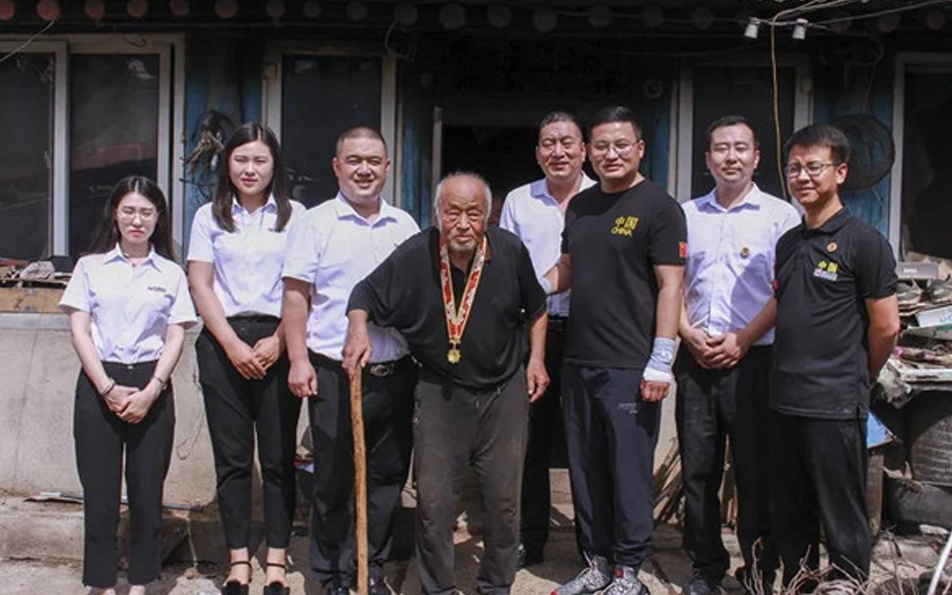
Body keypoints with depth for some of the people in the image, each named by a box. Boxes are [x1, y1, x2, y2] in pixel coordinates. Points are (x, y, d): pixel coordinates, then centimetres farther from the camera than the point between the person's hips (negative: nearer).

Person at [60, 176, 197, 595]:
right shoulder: (91, 266, 8)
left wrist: (150, 392, -10)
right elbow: (79, 331, 1)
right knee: (99, 489, 1)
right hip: (99, 385, 0)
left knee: (147, 489, 3)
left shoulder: (171, 273, 9)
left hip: (151, 386, 0)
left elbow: (175, 339, 4)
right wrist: (108, 388, -9)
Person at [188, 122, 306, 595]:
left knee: (278, 455, 1)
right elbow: (201, 286, 4)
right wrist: (233, 344, -6)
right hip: (223, 342, 1)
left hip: (278, 342, -1)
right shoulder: (209, 217, 10)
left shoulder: (294, 215, 5)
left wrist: (277, 342, -10)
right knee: (232, 455, 4)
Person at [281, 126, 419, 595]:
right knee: (333, 481, 5)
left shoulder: (404, 225, 11)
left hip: (395, 373, 4)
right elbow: (296, 295, -4)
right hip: (334, 373, -4)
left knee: (388, 476, 11)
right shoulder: (316, 223, -1)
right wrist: (298, 359, -10)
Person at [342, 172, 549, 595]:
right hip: (439, 390, -1)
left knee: (504, 497, 9)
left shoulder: (511, 251, -8)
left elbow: (535, 309, 10)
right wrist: (358, 329, -19)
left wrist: (536, 358, 4)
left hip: (504, 389, 1)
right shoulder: (413, 256, -13)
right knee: (433, 500, 3)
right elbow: (365, 294, -1)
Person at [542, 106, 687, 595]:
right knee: (585, 468, 13)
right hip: (578, 361, 7)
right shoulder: (580, 206, 13)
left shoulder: (658, 207, -6)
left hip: (630, 367, -6)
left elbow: (669, 287, -10)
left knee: (630, 471, 2)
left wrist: (660, 363, -15)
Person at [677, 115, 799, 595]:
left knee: (756, 473, 2)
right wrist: (689, 335, -3)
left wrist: (741, 340, -11)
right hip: (695, 360, 3)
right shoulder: (687, 215, 12)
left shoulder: (780, 215, 1)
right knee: (697, 470, 9)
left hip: (753, 360, -3)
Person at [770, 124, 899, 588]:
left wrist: (857, 380, 4)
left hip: (835, 407, -7)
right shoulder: (788, 243, 12)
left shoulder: (863, 241, -8)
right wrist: (791, 376, 13)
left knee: (842, 523, 4)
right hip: (785, 402, 7)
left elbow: (886, 326, -8)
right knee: (789, 519, 16)